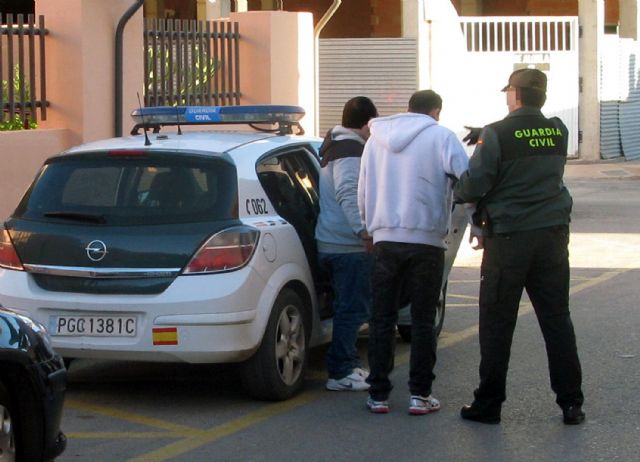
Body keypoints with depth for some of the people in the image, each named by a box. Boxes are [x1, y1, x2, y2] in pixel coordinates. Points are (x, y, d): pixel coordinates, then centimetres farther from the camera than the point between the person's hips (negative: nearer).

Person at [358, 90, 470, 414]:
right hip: (427, 239, -3)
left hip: (385, 239, 3)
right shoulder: (441, 137, -2)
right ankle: (420, 394, 4)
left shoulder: (376, 139, 12)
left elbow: (362, 193, 15)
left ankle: (378, 394, 7)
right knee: (422, 320, 5)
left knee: (382, 318, 8)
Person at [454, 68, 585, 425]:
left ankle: (489, 404, 9)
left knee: (497, 324, 4)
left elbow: (474, 186, -13)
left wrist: (459, 192, 10)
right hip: (553, 235, 4)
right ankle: (571, 402, 9)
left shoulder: (497, 135, -13)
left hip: (509, 238, -4)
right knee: (557, 319, 9)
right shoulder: (558, 132, 3)